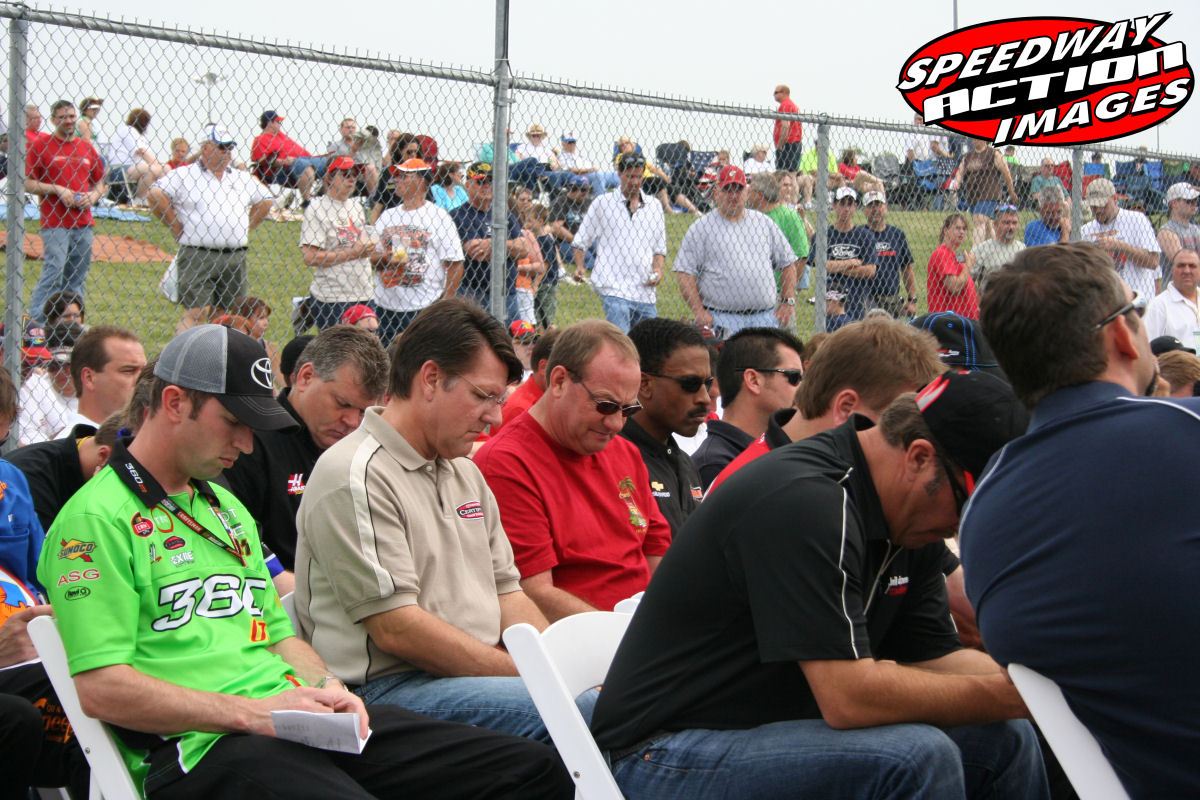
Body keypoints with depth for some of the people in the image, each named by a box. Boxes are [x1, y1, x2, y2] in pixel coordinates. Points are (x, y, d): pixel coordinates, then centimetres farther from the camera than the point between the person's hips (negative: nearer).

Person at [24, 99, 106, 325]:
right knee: (54, 271, -16)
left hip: (84, 223, 5)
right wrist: (57, 190, -14)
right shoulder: (39, 145, 1)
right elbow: (28, 183, -3)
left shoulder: (87, 148, 15)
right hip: (55, 223, -5)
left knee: (77, 278, 7)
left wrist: (93, 196, 0)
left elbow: (101, 183, 22)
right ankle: (36, 321, -16)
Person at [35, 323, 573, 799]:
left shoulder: (227, 508, 28)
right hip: (201, 746, -9)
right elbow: (99, 688, -11)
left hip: (298, 720, 9)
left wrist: (325, 688, 6)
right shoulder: (98, 518, -2)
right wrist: (254, 713, -13)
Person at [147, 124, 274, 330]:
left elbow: (265, 200, 27)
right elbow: (155, 195, -11)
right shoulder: (184, 175, -1)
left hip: (236, 258, 5)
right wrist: (177, 229, -8)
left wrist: (247, 227, 16)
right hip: (197, 256, -5)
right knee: (196, 312, -13)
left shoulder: (242, 178, 15)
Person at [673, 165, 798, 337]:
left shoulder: (764, 223, 15)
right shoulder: (702, 228, 3)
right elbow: (684, 272, -2)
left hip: (765, 318, 4)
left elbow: (787, 264, 20)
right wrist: (698, 312, -12)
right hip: (720, 321, -4)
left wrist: (788, 302, 8)